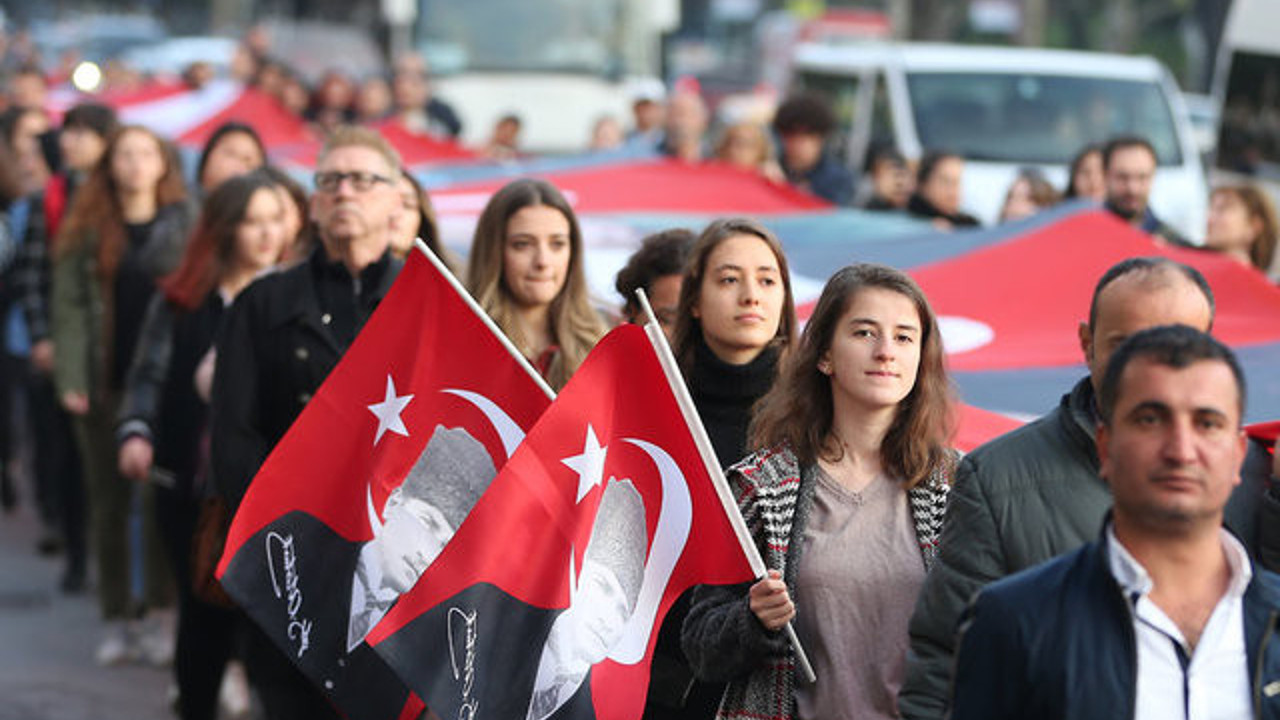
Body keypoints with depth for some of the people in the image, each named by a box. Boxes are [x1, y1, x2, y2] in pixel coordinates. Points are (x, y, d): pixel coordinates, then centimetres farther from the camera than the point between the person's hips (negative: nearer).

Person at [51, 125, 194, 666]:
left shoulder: (186, 226, 3)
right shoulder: (88, 231, 6)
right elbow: (69, 306, 2)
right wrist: (71, 378, -8)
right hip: (104, 386, 2)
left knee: (163, 500, 0)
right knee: (108, 504, 6)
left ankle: (165, 616, 9)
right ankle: (117, 621, 14)